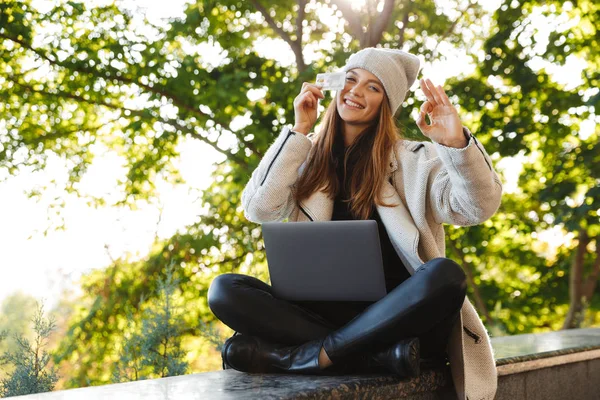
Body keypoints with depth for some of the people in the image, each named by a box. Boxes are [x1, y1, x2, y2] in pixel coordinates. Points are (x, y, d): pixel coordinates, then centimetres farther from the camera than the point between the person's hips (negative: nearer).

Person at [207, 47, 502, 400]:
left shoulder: (414, 159, 6)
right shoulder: (308, 157, 12)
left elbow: (479, 207, -8)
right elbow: (259, 209, -3)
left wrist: (458, 143, -25)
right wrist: (299, 130, -1)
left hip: (400, 317, -2)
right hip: (327, 313, 2)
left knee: (445, 275, -34)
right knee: (225, 290, -21)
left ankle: (313, 355, -29)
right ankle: (380, 354, -30)